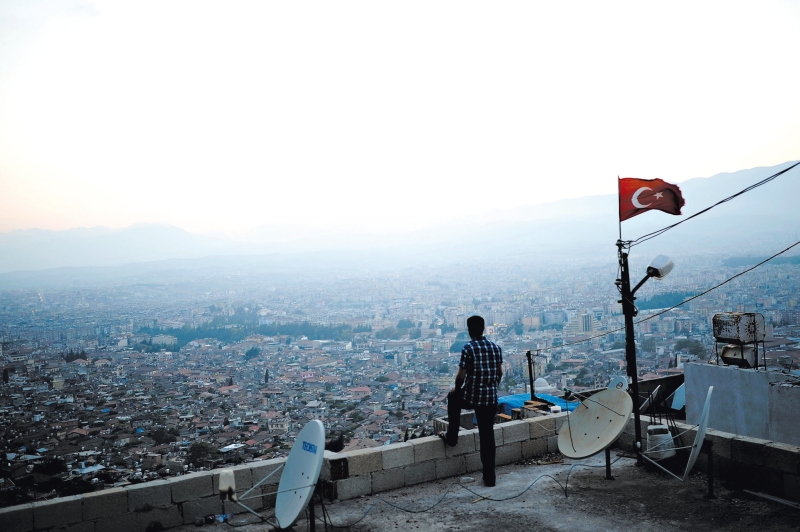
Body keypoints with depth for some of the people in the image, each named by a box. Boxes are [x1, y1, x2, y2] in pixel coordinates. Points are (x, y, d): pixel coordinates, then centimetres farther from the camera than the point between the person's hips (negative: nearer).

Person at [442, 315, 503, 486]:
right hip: (491, 399, 4)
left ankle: (452, 437, 35)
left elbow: (461, 376, -14)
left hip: (471, 397, -4)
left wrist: (457, 389, 6)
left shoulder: (468, 348, -14)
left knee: (453, 397, 30)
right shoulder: (496, 347, 3)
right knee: (487, 436, 10)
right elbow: (500, 373, 11)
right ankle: (489, 477, 11)